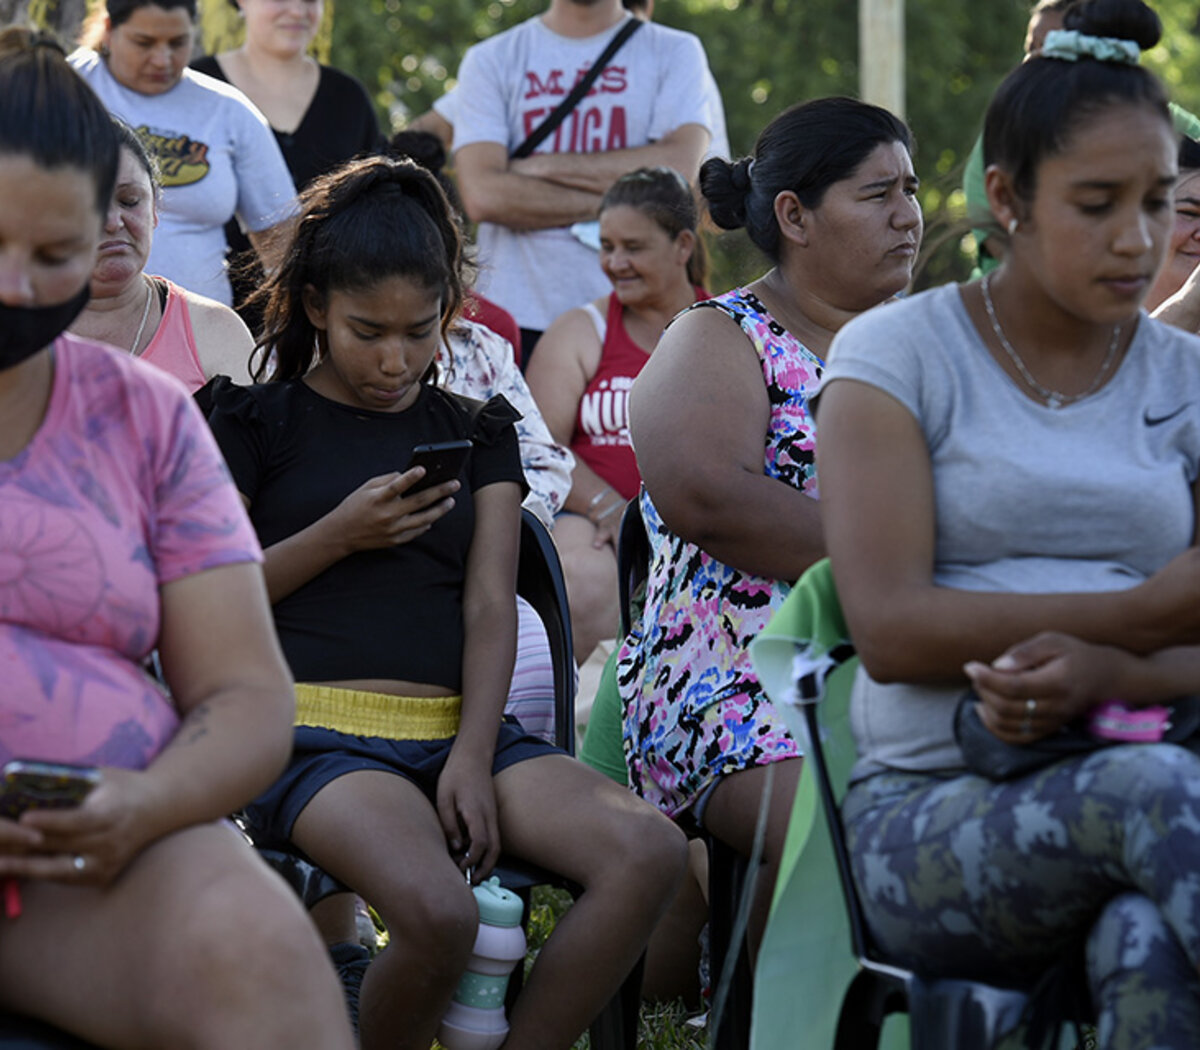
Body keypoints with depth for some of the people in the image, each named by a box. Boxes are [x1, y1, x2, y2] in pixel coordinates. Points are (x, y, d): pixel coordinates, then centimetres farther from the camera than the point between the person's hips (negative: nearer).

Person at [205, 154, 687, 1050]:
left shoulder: (477, 433, 20)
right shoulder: (257, 422, 10)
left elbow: (491, 605, 9)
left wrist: (473, 757, -7)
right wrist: (339, 535, -7)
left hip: (457, 730, 4)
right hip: (316, 730, -4)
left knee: (650, 855, -24)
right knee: (436, 911, -35)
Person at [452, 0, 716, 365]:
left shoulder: (675, 53, 9)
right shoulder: (490, 61, 9)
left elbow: (678, 171, -8)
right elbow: (483, 196, -5)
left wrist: (543, 166, -4)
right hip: (517, 318, 1)